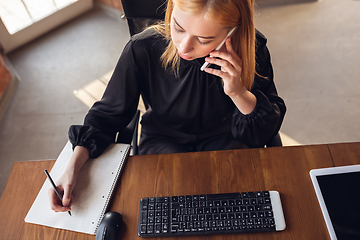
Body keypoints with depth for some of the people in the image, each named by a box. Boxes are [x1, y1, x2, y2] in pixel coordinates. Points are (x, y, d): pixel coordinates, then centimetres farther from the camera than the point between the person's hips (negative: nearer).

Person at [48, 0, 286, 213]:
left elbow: (267, 130, -13)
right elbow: (108, 114, -8)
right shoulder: (142, 49, -24)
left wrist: (238, 92, -33)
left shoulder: (252, 48, -21)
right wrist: (73, 167, -18)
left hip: (225, 141, 1)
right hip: (164, 141, 0)